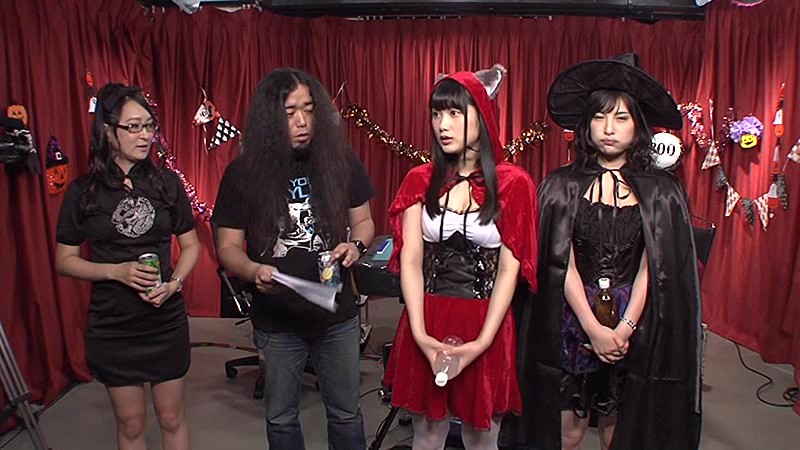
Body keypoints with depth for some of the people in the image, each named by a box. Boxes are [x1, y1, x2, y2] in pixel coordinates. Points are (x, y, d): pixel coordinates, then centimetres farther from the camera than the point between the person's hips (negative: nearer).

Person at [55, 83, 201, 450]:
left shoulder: (167, 183, -2)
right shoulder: (83, 192, -5)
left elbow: (191, 245, 4)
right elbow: (65, 260, 0)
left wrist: (175, 282, -14)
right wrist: (117, 272, -16)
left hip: (167, 321, 1)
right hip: (111, 327, 0)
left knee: (172, 419, 13)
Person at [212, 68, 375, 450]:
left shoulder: (340, 161, -7)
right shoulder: (243, 174, -9)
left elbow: (363, 221, 5)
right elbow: (228, 247, -4)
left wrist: (356, 245, -17)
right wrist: (253, 271, -25)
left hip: (337, 317, 1)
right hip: (276, 321, 0)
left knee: (345, 414, 18)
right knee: (281, 418, 20)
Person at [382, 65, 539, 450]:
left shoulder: (512, 183, -4)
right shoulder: (420, 180, 3)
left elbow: (509, 269, -6)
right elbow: (410, 261, -3)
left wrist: (482, 341, -14)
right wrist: (419, 333, -13)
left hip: (485, 325, -2)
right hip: (427, 323, 2)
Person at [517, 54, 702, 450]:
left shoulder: (660, 192, 1)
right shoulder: (563, 186, -3)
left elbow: (650, 269, -3)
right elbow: (563, 265, -7)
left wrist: (624, 329, -12)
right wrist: (594, 329, -12)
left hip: (632, 324, 1)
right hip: (572, 322, -1)